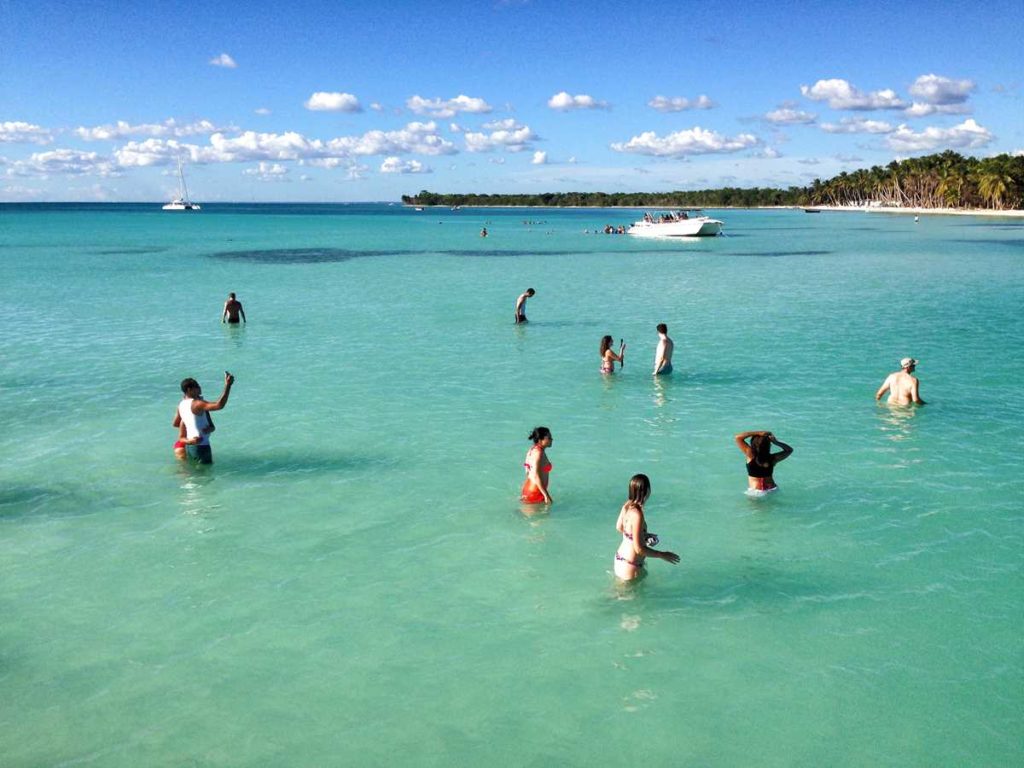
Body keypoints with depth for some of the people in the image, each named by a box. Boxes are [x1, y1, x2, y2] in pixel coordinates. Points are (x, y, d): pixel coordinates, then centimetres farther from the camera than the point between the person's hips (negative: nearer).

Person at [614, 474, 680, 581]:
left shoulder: (626, 506, -4)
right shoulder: (637, 514, -30)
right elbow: (639, 549, -28)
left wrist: (644, 536, 17)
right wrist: (662, 555, -16)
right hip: (629, 567, -9)